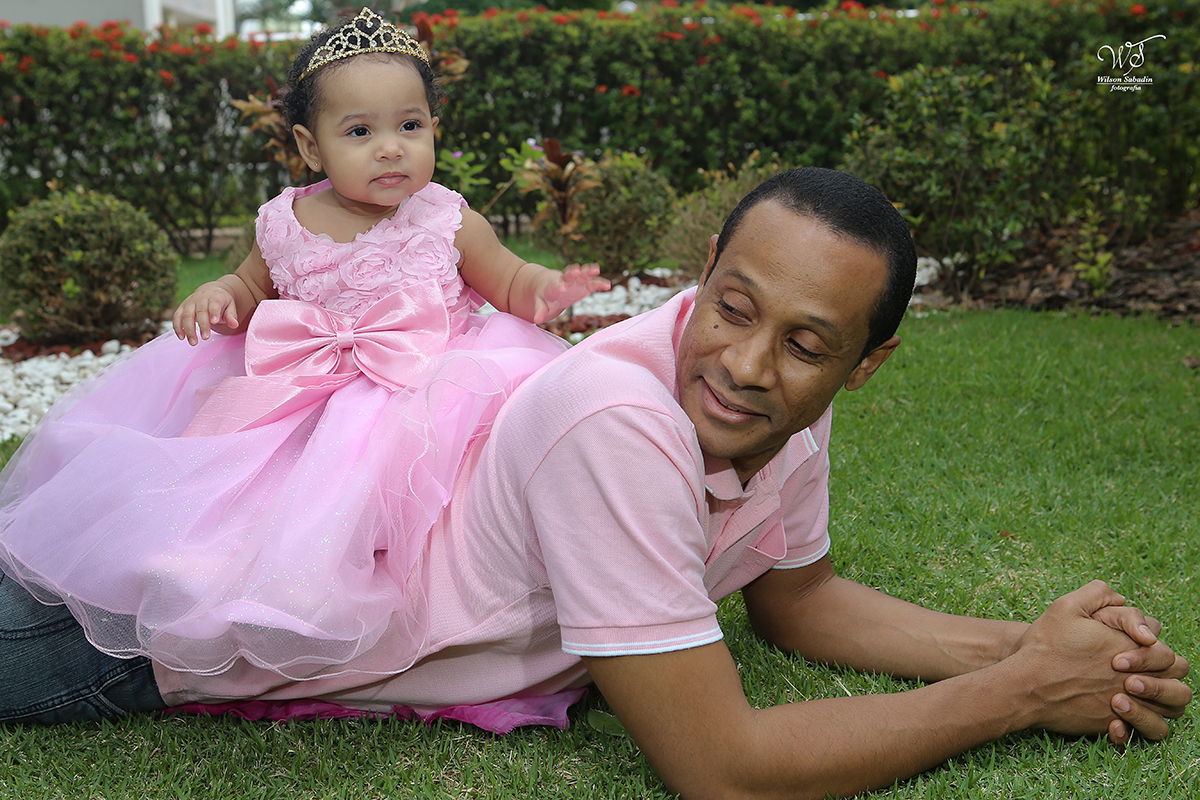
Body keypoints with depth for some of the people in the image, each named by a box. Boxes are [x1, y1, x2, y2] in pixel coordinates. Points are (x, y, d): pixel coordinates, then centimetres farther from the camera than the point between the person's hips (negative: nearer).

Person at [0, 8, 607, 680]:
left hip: (416, 384, -3)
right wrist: (218, 297, -2)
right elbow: (253, 287, 21)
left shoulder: (449, 222, -4)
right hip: (302, 386, 4)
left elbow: (509, 281, 6)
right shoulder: (285, 226, 3)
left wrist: (546, 290, -17)